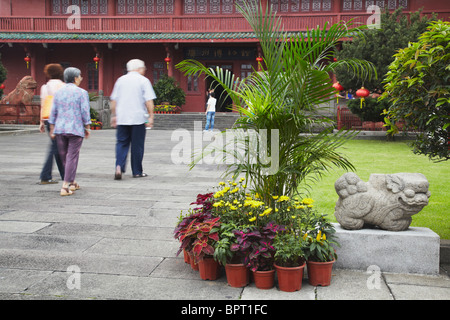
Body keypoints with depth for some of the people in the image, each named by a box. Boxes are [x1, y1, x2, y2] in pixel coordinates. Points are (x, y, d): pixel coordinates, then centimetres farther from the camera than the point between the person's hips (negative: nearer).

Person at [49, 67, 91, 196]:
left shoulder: (58, 92, 8)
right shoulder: (81, 93, -6)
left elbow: (53, 112, 9)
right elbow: (85, 112, -9)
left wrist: (52, 130, 13)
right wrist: (87, 128, 1)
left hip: (60, 129, 5)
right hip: (76, 129, -5)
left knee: (64, 157, 15)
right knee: (72, 157, -1)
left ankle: (72, 183, 29)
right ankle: (65, 187, -6)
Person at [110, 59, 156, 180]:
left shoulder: (120, 80, 11)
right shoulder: (143, 81, 0)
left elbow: (113, 100, 12)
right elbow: (149, 101, -7)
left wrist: (113, 116, 19)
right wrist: (151, 117, -4)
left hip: (122, 118, 3)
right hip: (138, 118, -3)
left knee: (122, 143, 8)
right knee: (137, 145, 6)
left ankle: (119, 166, -13)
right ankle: (137, 171, 13)